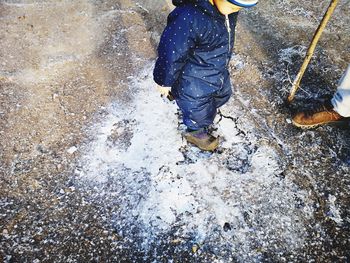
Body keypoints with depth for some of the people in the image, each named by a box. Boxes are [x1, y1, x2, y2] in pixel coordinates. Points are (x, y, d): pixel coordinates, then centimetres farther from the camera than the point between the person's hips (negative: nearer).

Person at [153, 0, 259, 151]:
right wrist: (165, 81, -14)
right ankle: (195, 133, 51)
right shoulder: (188, 18, -39)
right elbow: (170, 53, -28)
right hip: (193, 84, -7)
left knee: (223, 95, 31)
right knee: (200, 114, 18)